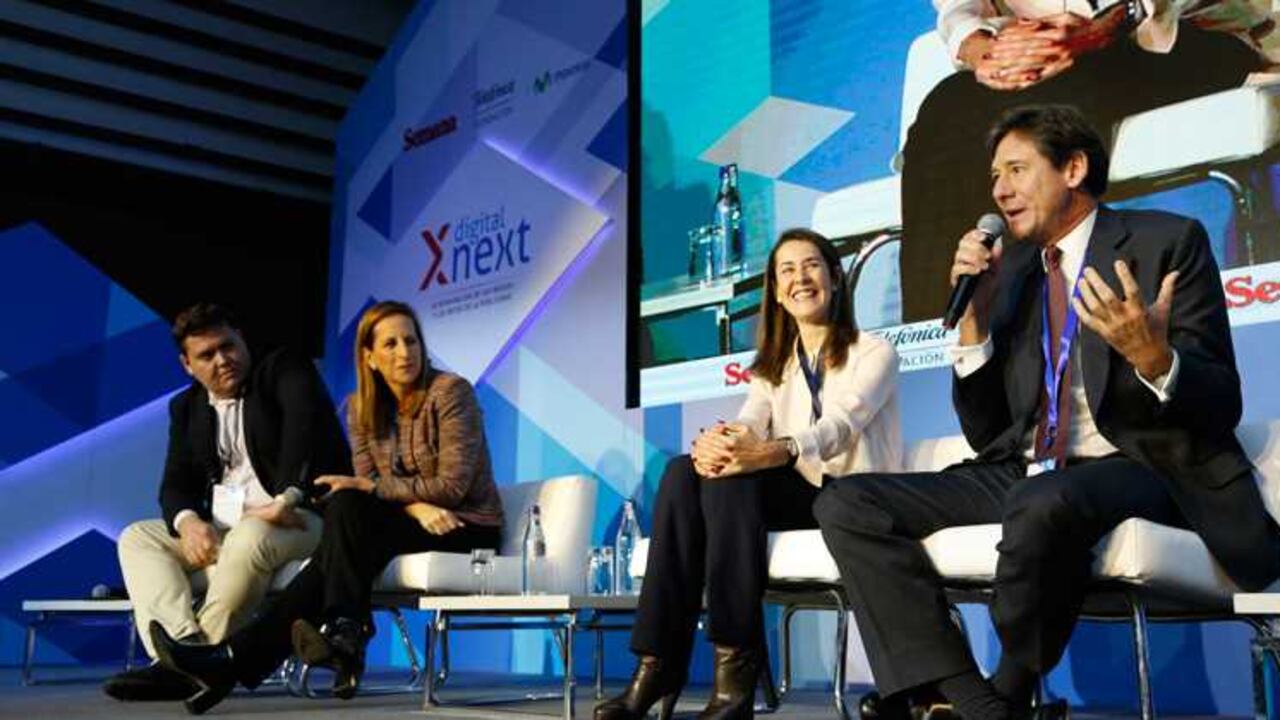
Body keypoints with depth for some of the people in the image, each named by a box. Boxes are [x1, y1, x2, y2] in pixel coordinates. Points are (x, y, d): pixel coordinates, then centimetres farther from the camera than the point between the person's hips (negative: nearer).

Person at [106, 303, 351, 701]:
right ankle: (185, 646, -28)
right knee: (136, 537, -6)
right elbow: (177, 482, 12)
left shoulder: (285, 370, -1)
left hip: (299, 516, -7)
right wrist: (188, 521, -13)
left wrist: (287, 499, -34)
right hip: (219, 529, 7)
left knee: (249, 536, -37)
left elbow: (305, 425, -20)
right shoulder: (186, 406, 17)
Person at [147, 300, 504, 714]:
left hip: (468, 527, -5)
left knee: (347, 509, -27)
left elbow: (453, 486, -17)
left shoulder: (450, 392, -12)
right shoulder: (361, 406, 5)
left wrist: (366, 487, -15)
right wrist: (417, 506, -23)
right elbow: (369, 485, -1)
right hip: (412, 523, 5)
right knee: (345, 507, -27)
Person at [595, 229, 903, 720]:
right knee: (683, 472, -24)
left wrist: (773, 452, -39)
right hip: (794, 495, 5)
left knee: (731, 478, -31)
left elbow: (839, 426, -17)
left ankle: (736, 673, -36)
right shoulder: (772, 368, 19)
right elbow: (747, 427, -2)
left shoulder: (873, 353, 4)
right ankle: (658, 664, -30)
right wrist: (712, 441, -29)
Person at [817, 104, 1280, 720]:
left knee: (1043, 504, -39)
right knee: (846, 504, -12)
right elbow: (984, 435, 13)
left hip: (1137, 467, -5)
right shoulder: (1009, 270, 15)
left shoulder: (1167, 240, 2)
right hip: (1020, 475, 6)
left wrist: (1154, 358, -27)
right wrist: (974, 318, -1)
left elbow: (1220, 407, -5)